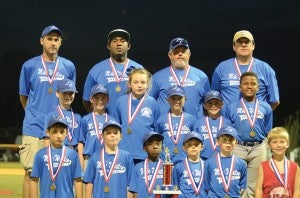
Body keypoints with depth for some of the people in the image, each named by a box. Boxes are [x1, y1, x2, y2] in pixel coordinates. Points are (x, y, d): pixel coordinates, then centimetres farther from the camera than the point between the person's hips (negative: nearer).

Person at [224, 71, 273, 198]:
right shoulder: (232, 108, 2)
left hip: (258, 149, 1)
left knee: (255, 186, 7)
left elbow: (268, 132, 11)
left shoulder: (265, 108, 6)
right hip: (238, 148, -1)